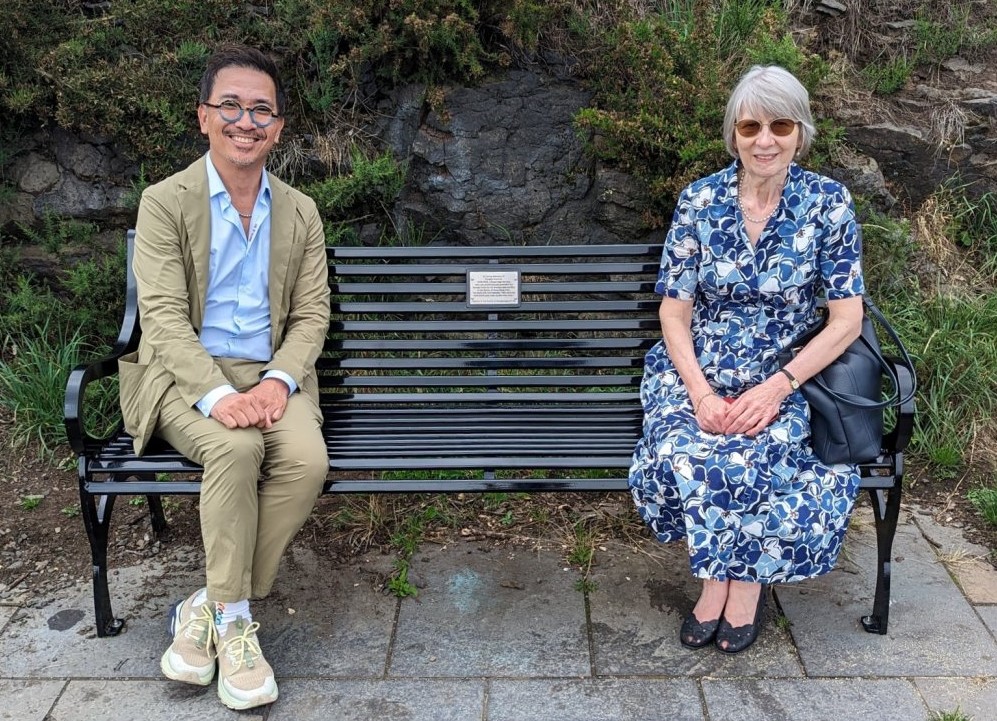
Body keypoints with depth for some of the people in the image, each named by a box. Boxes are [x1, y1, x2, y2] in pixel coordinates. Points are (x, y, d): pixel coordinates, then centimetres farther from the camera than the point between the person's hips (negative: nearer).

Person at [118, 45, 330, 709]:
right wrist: (216, 395, -26)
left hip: (271, 376, 3)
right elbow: (163, 315, -10)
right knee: (235, 447, -34)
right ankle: (233, 625, -16)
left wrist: (278, 381, -14)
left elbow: (311, 314, 6)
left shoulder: (301, 212, 10)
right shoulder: (165, 202, -1)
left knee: (308, 460, -27)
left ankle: (209, 606, -12)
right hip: (186, 376, -3)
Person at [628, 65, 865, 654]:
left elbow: (847, 319, -6)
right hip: (698, 371, 1)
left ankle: (743, 574, -1)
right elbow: (674, 312, -1)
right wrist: (700, 392, -18)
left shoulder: (829, 203, -5)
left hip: (785, 378, -1)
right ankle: (725, 578, -3)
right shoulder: (700, 200, -2)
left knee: (750, 458, -32)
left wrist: (776, 387, -18)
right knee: (682, 454, -30)